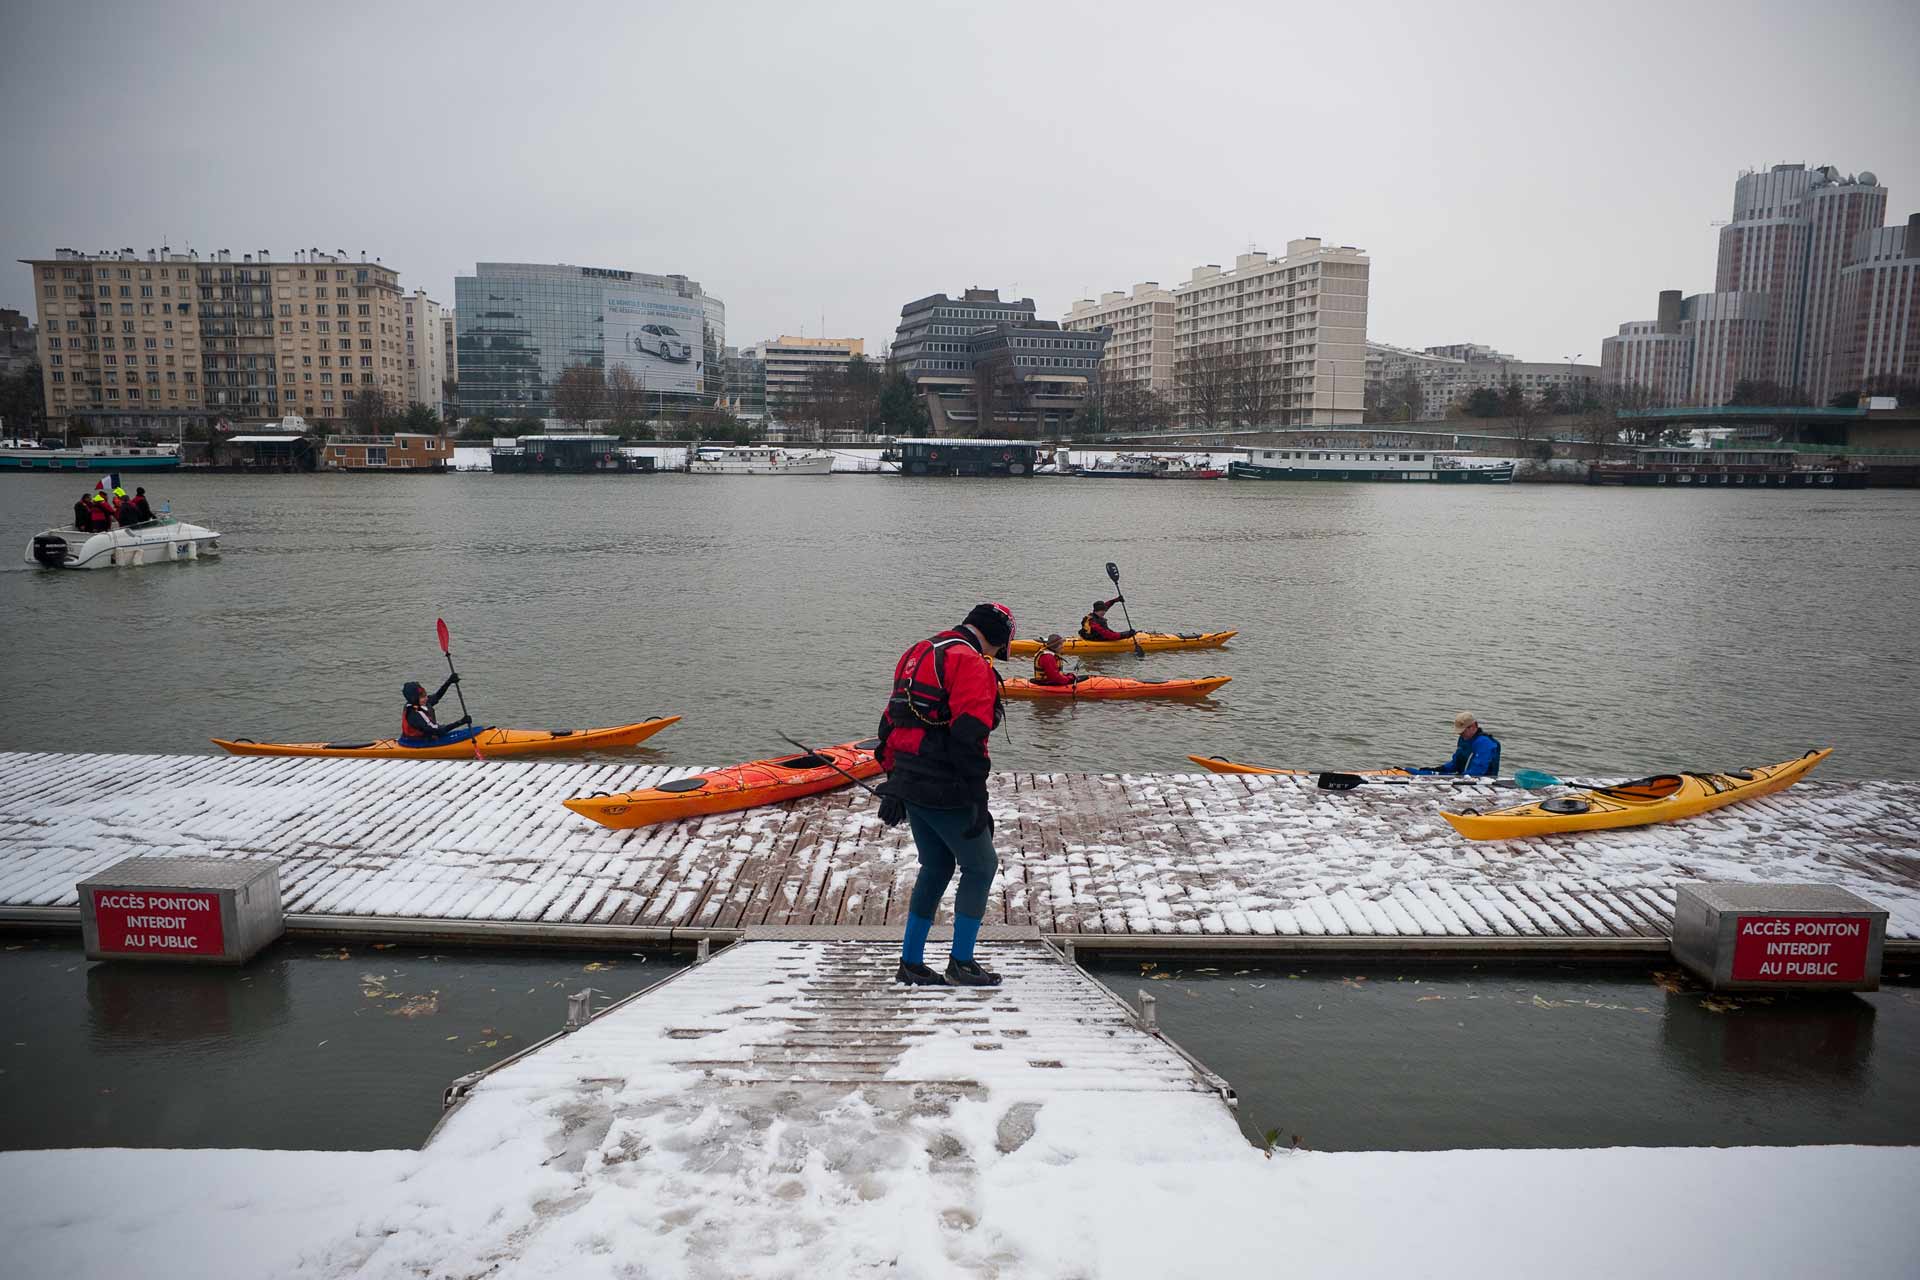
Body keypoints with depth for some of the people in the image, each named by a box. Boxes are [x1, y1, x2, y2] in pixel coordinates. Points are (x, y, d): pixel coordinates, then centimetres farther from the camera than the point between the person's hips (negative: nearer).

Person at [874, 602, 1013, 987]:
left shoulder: (917, 654, 16)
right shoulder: (971, 663, -13)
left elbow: (891, 723, 19)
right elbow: (968, 738, -22)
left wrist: (894, 783, 23)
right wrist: (978, 802, -18)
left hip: (907, 784, 9)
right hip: (944, 793, -9)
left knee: (936, 867, 20)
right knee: (980, 866, 8)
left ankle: (911, 964, 24)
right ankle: (961, 964, 12)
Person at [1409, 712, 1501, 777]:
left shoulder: (1484, 743, -19)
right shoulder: (1464, 738, 14)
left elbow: (1477, 771, -27)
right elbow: (1456, 763, 22)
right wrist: (1441, 769, 5)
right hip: (1464, 777, 9)